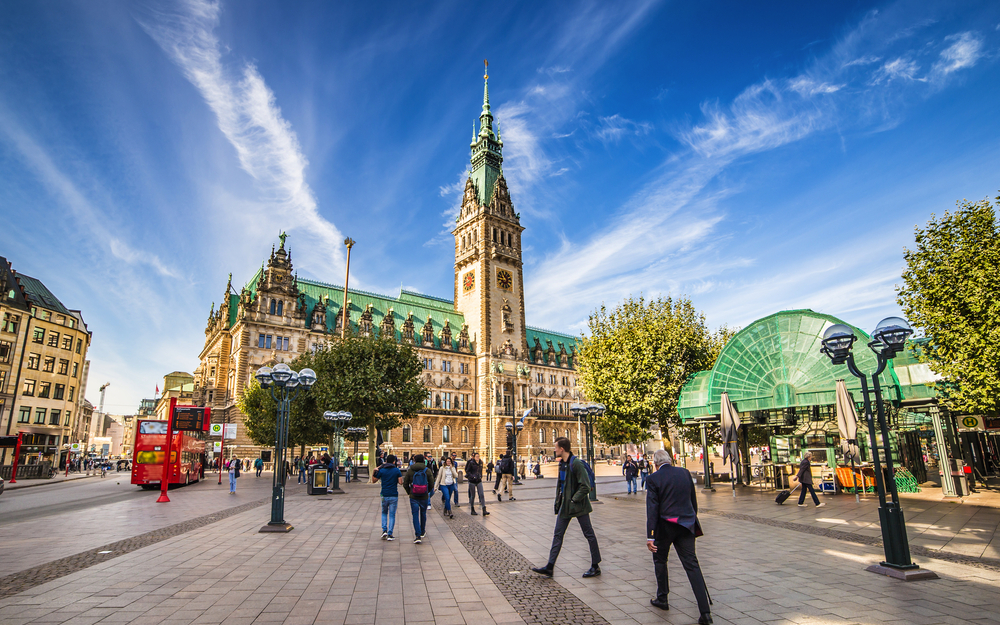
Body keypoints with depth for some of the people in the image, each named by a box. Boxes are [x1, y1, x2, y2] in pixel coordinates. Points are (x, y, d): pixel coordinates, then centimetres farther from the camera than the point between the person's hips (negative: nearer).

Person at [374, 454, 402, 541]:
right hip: (394, 496, -1)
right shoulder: (397, 470, -4)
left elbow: (374, 480, 6)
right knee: (392, 515, 7)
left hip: (384, 495, 1)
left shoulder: (381, 470, -3)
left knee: (384, 513, 20)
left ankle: (384, 530, 4)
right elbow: (400, 481, -8)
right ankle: (389, 534, 4)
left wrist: (375, 471, 12)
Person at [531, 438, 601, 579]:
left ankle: (595, 566, 20)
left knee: (589, 534, 6)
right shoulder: (562, 463, 8)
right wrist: (558, 501, 13)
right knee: (557, 534, 8)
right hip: (565, 506, 9)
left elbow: (585, 486, -21)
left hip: (578, 505, -9)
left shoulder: (576, 463, -20)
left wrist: (574, 500, -18)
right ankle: (550, 567, 13)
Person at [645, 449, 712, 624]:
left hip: (665, 526, -3)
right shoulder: (685, 473, 2)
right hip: (687, 525, 3)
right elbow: (694, 501, 11)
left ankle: (662, 599, 29)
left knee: (659, 560, 19)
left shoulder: (653, 478, -11)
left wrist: (650, 536, -12)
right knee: (692, 565, 5)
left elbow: (652, 508, -14)